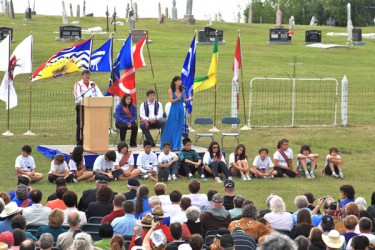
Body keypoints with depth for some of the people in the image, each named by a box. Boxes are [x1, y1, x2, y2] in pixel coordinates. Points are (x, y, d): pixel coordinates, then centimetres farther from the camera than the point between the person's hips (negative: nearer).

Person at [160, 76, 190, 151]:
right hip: (174, 109, -4)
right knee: (172, 127, -3)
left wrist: (188, 99, -9)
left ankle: (177, 145, 9)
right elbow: (171, 100, -9)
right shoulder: (171, 91, -4)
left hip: (181, 109, 4)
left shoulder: (182, 90, 7)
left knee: (179, 127, 4)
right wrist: (177, 98, -26)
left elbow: (183, 100, 11)